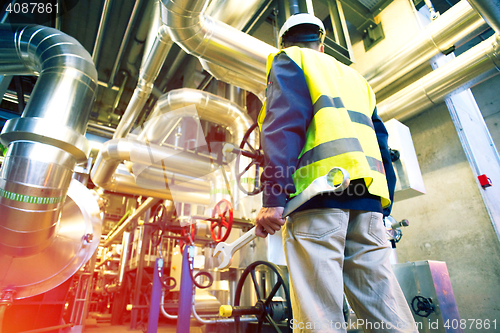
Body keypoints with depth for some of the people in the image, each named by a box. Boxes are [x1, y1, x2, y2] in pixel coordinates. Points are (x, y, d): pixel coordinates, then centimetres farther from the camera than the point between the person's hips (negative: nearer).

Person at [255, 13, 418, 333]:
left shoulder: (287, 59, 16)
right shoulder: (355, 77, 34)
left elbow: (285, 123, -5)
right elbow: (381, 143, 25)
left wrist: (273, 197, -13)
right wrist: (383, 208, 23)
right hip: (368, 196, 7)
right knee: (385, 306, 6)